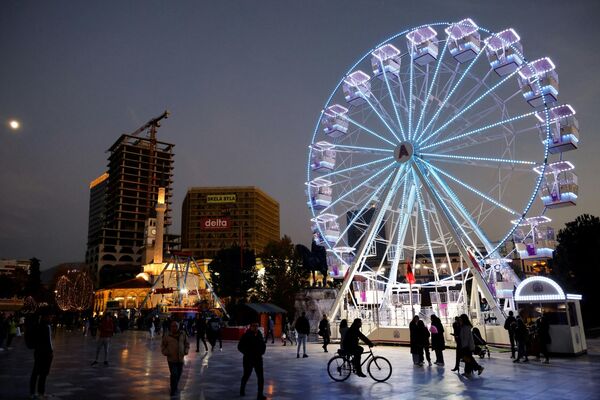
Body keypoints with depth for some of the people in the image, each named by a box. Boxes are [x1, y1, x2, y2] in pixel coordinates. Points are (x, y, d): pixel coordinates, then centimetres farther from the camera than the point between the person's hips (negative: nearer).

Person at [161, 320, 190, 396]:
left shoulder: (183, 334, -1)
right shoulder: (167, 336, -7)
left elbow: (187, 344, 10)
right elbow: (163, 346, 5)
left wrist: (186, 351, -3)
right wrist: (165, 352, -10)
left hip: (180, 359, 3)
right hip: (171, 359, -3)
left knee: (179, 374, 14)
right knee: (174, 374, -10)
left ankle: (175, 387, 37)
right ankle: (173, 390, 8)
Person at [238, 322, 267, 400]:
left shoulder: (259, 335, 2)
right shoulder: (246, 335, -13)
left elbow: (263, 345, 13)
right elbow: (240, 347, -11)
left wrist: (261, 352, -4)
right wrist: (247, 353, -16)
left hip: (258, 358, 4)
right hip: (248, 359, -4)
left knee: (260, 377, -1)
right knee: (246, 375, 13)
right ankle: (242, 389, 39)